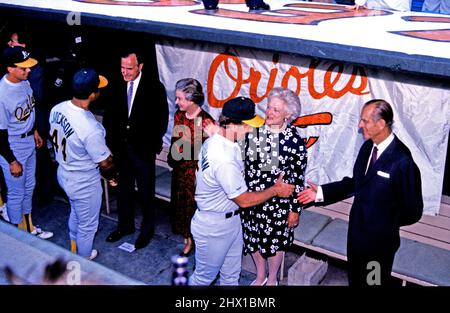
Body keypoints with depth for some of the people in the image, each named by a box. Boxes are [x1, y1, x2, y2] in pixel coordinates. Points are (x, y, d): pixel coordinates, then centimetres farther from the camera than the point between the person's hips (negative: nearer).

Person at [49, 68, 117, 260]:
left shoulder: (57, 109, -13)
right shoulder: (90, 128, -36)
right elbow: (105, 163, -23)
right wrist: (112, 175, -1)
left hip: (63, 174, 8)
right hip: (84, 184, -8)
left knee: (76, 213, 33)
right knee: (87, 225, 19)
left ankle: (74, 250, 56)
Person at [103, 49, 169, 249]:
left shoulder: (154, 88, -12)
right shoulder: (117, 86, 0)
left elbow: (161, 119, -8)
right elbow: (110, 115, 8)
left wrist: (154, 144, -13)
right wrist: (111, 139, 0)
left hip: (143, 149, -4)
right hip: (121, 147, 4)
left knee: (146, 192, 9)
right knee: (124, 189, 17)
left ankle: (147, 229, 27)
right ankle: (125, 225, 36)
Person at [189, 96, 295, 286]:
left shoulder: (215, 140, -4)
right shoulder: (224, 159, -34)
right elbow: (244, 200, -22)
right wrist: (275, 190, -9)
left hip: (230, 219, 9)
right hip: (214, 227, -9)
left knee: (231, 275, 22)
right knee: (205, 276, 14)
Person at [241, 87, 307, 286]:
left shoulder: (295, 141, -16)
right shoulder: (255, 131, -8)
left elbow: (298, 178, -10)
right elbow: (245, 163, 2)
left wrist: (295, 209, -6)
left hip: (277, 202, -3)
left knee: (274, 241, 16)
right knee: (253, 238, 19)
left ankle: (272, 280, 41)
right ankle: (260, 276, 45)